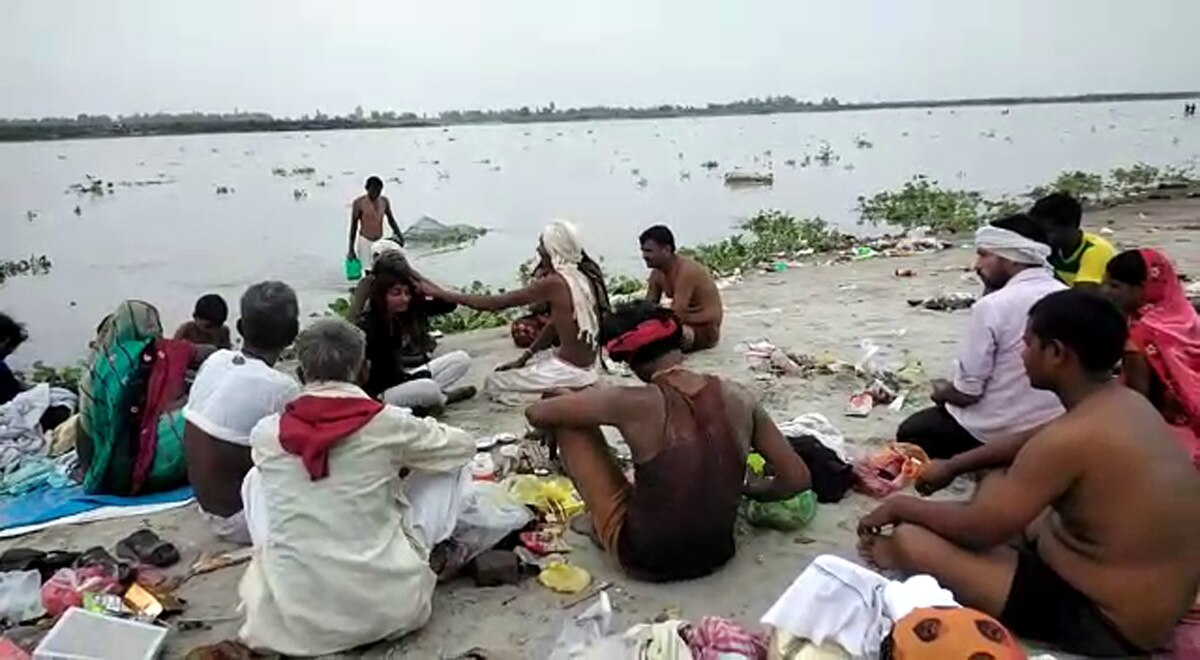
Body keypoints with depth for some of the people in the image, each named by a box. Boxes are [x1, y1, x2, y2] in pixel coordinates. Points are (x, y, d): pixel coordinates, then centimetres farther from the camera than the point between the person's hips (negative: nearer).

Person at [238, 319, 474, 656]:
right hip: (387, 606, -2)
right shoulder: (388, 422, -8)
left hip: (294, 614, 2)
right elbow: (464, 446, 10)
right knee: (451, 468, 14)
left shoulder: (265, 432, -2)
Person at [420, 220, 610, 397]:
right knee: (504, 371, 24)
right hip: (584, 365, 9)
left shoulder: (554, 282, -21)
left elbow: (496, 303, -17)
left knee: (492, 383, 5)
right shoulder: (584, 276, 4)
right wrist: (524, 358, 11)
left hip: (569, 370, -9)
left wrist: (440, 293, -10)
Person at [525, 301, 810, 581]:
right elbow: (798, 477, -4)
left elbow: (536, 414, -9)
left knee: (569, 421, 5)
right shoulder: (738, 398, -10)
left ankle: (599, 520, 27)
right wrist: (751, 489, 16)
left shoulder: (635, 404, -21)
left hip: (645, 558, -4)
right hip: (716, 553, 5)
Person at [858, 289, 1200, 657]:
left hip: (1104, 623, -10)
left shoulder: (1073, 437, -28)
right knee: (997, 483, 22)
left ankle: (904, 557, 18)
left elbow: (979, 529, -20)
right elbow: (1029, 447, 19)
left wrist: (900, 506, -5)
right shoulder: (1126, 403, 1)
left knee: (910, 541, -14)